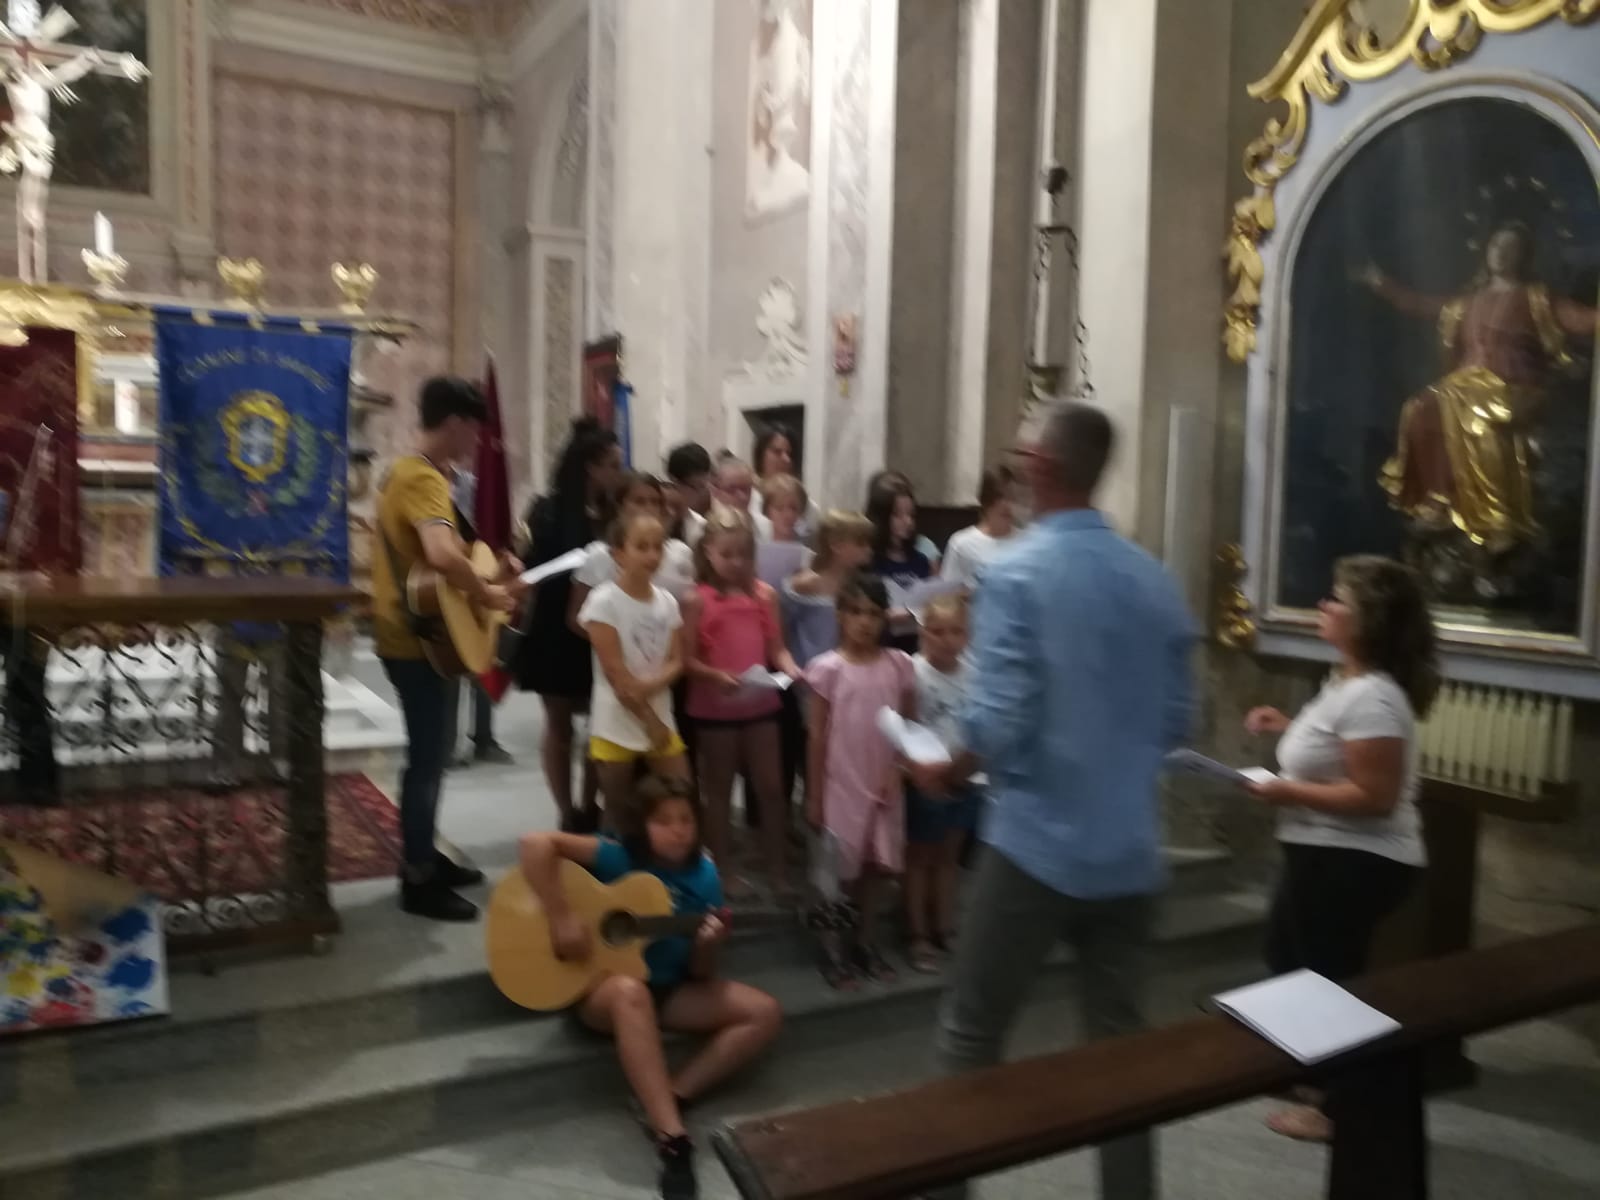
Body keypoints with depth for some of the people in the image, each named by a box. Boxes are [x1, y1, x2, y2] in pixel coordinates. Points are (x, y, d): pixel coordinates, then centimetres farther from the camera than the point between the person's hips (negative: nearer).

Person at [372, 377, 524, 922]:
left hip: (414, 632, 10)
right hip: (419, 638, -10)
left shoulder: (409, 470, 12)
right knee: (428, 756, -1)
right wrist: (489, 596, -25)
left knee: (430, 751, 19)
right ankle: (418, 881, 10)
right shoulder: (425, 479, -21)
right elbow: (442, 555, -40)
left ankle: (425, 857, 32)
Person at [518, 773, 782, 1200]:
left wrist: (708, 946, -23)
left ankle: (668, 1098, -20)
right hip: (601, 987, -4)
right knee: (629, 991, -42)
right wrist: (562, 919, -28)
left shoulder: (703, 876, -4)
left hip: (669, 989, 5)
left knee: (765, 1013, -13)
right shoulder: (619, 857, -13)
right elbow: (535, 843, -25)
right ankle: (672, 1137, -42)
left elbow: (700, 975, 0)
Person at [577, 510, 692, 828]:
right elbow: (616, 674, -15)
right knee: (619, 816, 6)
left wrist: (650, 685, -21)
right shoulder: (603, 601, -13)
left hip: (662, 721, 5)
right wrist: (650, 721, -14)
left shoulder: (667, 601, 3)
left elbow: (677, 662, 0)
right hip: (616, 727, -4)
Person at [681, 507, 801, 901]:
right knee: (719, 789, 12)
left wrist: (788, 666, -17)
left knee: (771, 787, 10)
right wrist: (717, 676, -27)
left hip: (761, 704, 3)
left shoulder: (765, 594, 1)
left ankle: (777, 870, 22)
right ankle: (721, 869, 25)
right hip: (714, 707, -3)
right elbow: (687, 660, -11)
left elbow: (775, 647, 3)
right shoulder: (696, 600, -9)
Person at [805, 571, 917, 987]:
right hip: (841, 784, -3)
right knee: (838, 868, 8)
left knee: (878, 864, 13)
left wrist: (898, 773, -7)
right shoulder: (828, 668, -9)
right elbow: (818, 735, -5)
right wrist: (814, 795, -5)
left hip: (884, 785, 3)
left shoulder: (899, 665, -2)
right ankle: (832, 949, 23)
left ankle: (866, 943, 31)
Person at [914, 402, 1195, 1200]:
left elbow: (997, 723, -18)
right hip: (1131, 851, 6)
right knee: (1120, 1039, 17)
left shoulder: (1018, 571, -14)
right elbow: (1175, 722, 9)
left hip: (1037, 843, -5)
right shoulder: (1155, 581, 4)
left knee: (969, 1037, 10)